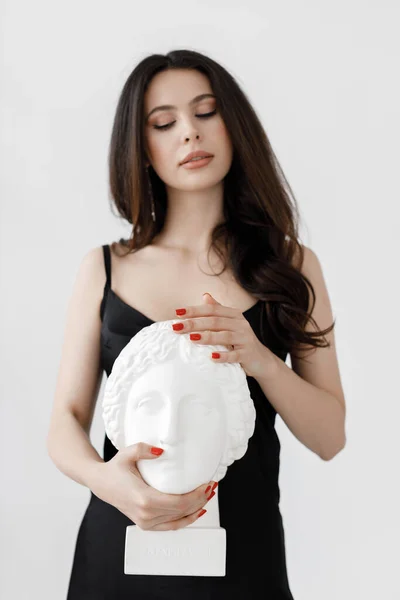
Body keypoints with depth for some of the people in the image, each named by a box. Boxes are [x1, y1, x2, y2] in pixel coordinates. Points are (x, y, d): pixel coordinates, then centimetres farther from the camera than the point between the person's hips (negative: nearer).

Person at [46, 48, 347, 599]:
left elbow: (330, 439, -2)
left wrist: (261, 361, -20)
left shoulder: (292, 266, 0)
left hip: (245, 551, 0)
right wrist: (103, 478, -21)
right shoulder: (103, 268, 0)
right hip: (120, 546, 0)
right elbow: (67, 420, 0)